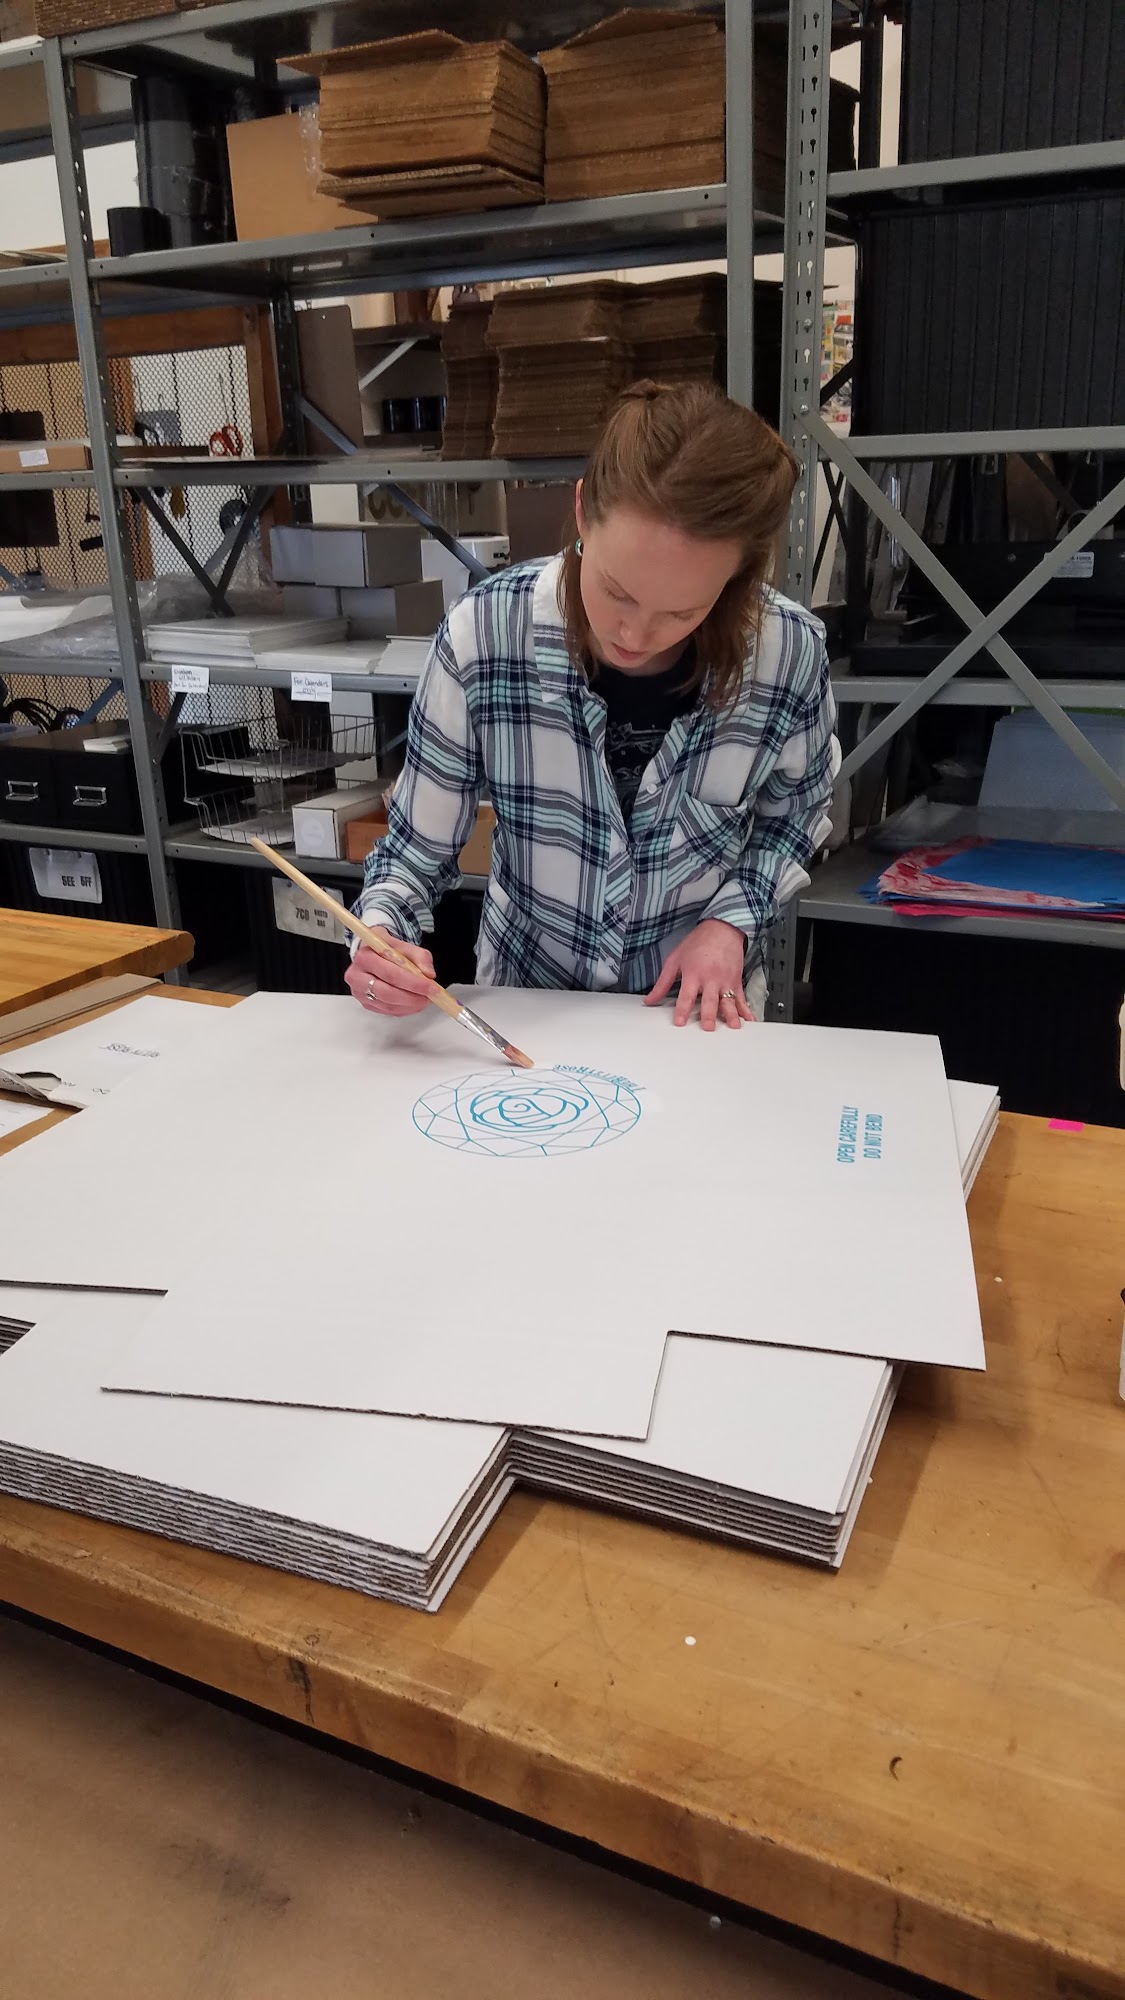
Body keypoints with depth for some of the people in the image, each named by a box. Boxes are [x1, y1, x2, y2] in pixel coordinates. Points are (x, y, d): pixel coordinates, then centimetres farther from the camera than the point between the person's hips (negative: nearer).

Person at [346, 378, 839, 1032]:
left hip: (698, 1007, 0)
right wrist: (381, 937, -26)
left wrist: (733, 917, -10)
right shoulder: (483, 634, -19)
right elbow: (420, 846, -9)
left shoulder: (790, 654, -16)